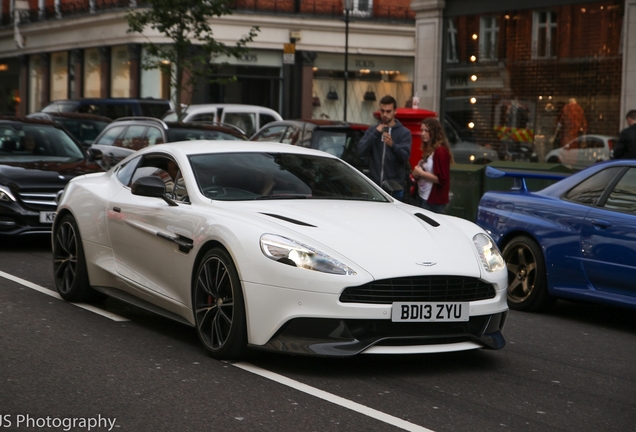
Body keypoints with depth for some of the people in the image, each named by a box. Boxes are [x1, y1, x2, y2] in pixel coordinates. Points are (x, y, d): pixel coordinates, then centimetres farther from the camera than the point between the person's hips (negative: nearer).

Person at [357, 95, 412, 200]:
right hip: (375, 185, 3)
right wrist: (376, 133, -10)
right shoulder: (372, 130, 10)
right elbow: (361, 151, -3)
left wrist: (392, 145, -32)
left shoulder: (404, 132, 1)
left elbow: (405, 156, -13)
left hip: (395, 187, -3)